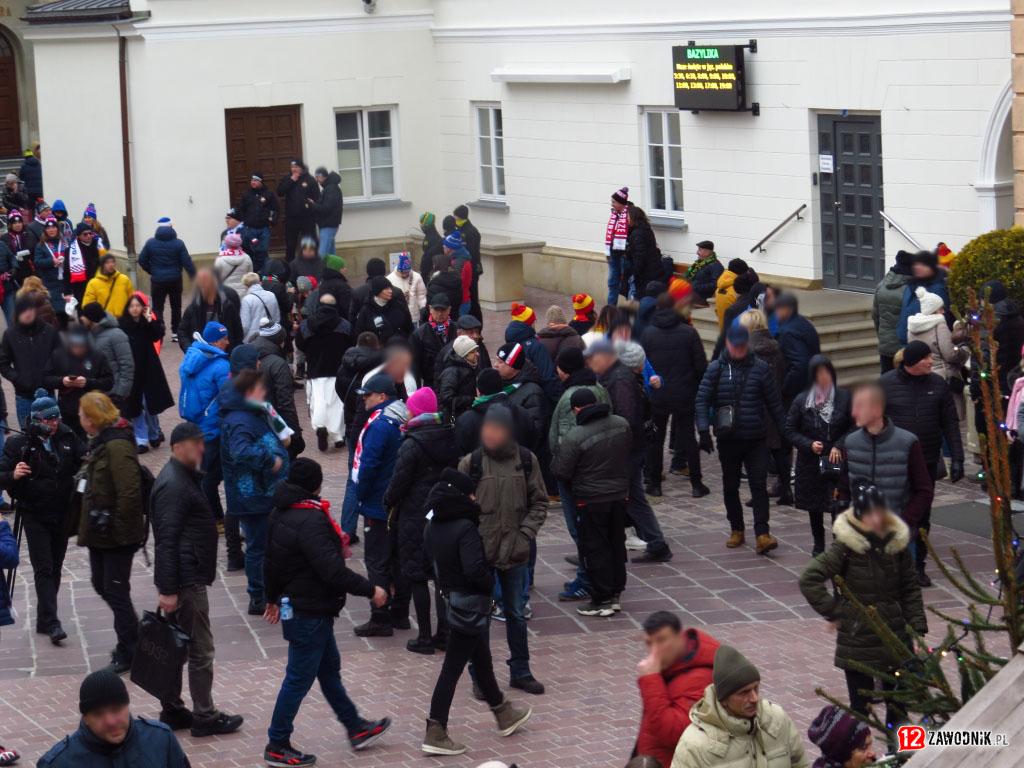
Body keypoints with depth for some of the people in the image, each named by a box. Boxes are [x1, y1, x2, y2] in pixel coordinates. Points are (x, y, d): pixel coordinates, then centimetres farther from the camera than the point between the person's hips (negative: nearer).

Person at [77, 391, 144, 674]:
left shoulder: (117, 447, -21)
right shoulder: (101, 443, 10)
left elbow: (130, 491, -26)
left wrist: (115, 523, -19)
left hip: (117, 534, -10)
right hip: (101, 533, 10)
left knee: (115, 590, -1)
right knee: (101, 584, 16)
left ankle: (129, 652, 11)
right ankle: (132, 638, 31)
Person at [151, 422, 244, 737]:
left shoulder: (184, 478, 16)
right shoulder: (173, 485, -18)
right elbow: (166, 540, -23)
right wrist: (168, 590, -25)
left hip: (186, 578, 11)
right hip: (185, 581, -11)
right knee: (200, 649, -4)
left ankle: (172, 711, 22)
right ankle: (204, 716, 3)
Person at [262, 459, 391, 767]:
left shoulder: (280, 515, 5)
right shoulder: (310, 521, -26)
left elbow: (272, 561, 17)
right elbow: (333, 571, -30)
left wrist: (273, 597, 30)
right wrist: (370, 591, -21)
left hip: (294, 603, 11)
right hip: (310, 612, -11)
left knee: (329, 668, 20)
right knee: (299, 679, 0)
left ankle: (356, 728, 33)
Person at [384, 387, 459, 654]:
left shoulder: (412, 444, -17)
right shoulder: (450, 437, 3)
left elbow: (399, 481, -13)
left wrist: (388, 501, 5)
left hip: (415, 515, -6)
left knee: (416, 576, 2)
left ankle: (425, 637, 4)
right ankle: (444, 634, 15)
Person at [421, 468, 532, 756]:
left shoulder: (432, 527, 2)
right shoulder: (465, 528, -23)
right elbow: (475, 569, -29)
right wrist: (491, 584, -12)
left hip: (450, 599, 9)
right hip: (470, 603, -9)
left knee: (482, 660, 23)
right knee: (453, 667, -2)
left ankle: (503, 713, 40)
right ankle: (435, 734, 2)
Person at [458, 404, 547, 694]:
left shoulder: (526, 460, -3)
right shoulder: (471, 463, -8)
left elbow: (539, 503, 4)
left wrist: (525, 534, -7)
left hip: (515, 551, 2)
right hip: (480, 550, -2)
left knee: (516, 613, 14)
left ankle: (520, 671, 27)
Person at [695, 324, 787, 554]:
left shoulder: (760, 368, 2)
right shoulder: (716, 369, 0)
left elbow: (774, 403, 7)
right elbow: (702, 400, -2)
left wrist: (784, 430, 7)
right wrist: (704, 431, -12)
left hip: (757, 439, -1)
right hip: (728, 439, 1)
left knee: (759, 486, -8)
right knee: (730, 486, 11)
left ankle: (762, 534, -12)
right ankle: (736, 530, 25)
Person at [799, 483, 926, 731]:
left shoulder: (897, 542, 0)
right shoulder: (846, 546, -14)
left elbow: (910, 589, 9)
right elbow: (809, 580, -15)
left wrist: (917, 627, 1)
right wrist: (834, 612, -13)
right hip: (857, 640, -4)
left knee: (897, 703, 11)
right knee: (861, 704, 2)